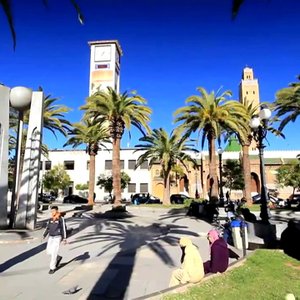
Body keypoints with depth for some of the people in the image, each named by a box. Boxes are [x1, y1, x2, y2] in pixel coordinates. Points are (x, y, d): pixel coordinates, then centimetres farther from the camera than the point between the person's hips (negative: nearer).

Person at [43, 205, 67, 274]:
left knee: (54, 253, -7)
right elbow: (47, 228, 12)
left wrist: (64, 238, -11)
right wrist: (44, 235, 0)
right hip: (50, 237, 6)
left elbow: (64, 229, -9)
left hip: (57, 238, -6)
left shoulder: (61, 219, -9)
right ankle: (58, 258, 32)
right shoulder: (50, 219, 7)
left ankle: (52, 268, 6)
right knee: (48, 252, 6)